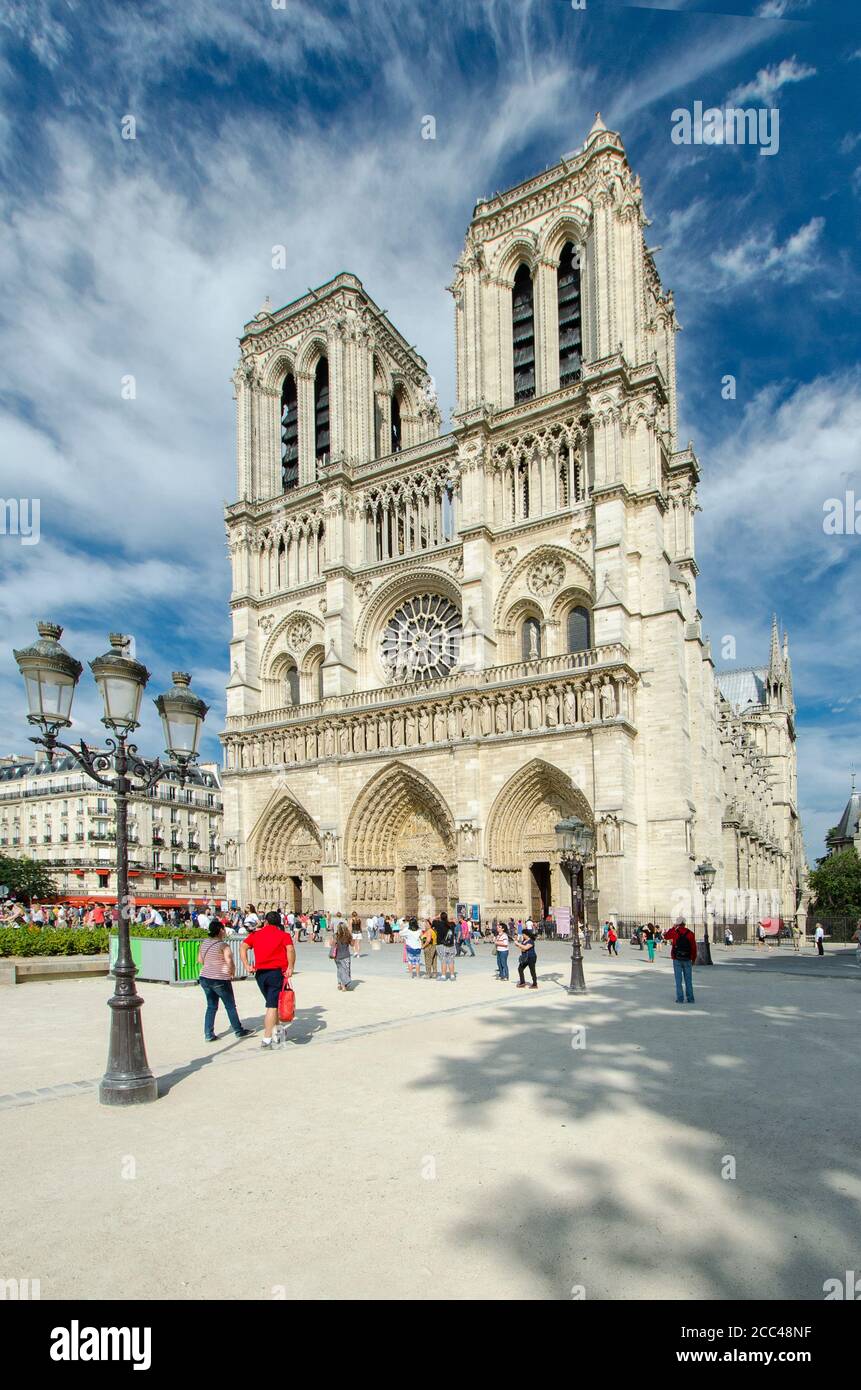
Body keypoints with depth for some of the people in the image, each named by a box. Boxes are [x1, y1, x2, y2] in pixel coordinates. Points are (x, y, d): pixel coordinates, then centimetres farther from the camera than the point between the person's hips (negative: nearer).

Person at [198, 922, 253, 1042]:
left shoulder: (203, 944, 5)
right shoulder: (223, 945, -16)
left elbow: (200, 960, 14)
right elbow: (229, 962, -19)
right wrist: (232, 973, -2)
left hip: (205, 978, 6)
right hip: (220, 980, -6)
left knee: (211, 1006, 15)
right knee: (230, 1006, 8)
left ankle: (208, 1034, 12)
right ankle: (239, 1031, 18)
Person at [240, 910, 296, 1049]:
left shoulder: (255, 934, 14)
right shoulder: (283, 934, 5)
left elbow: (243, 947, 2)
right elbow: (290, 950, -12)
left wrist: (247, 966, 0)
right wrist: (290, 968, -11)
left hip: (260, 973, 4)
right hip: (276, 972, -4)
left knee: (272, 1002, 21)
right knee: (272, 1005, -4)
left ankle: (276, 1031, 30)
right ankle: (267, 1039, -8)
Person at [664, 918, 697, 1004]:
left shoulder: (675, 932, -6)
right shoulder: (690, 933, -3)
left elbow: (666, 937, 14)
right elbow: (694, 947, -1)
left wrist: (673, 928, 23)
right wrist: (694, 959, 11)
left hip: (677, 960, -1)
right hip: (687, 960, 1)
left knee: (679, 980, 2)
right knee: (688, 980, 10)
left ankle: (680, 998, 0)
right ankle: (690, 998, 10)